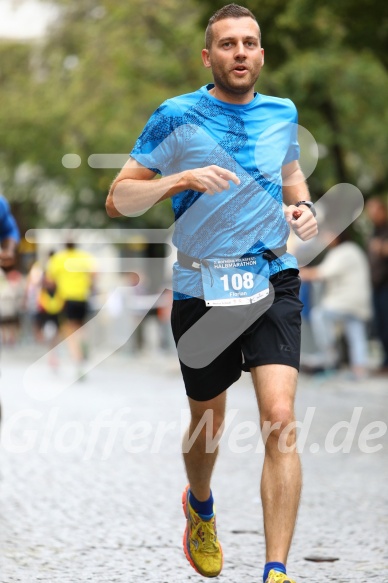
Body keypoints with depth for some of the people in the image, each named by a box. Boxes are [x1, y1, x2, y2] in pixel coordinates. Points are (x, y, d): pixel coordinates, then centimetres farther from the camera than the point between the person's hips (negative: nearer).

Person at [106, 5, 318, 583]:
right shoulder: (177, 117, -5)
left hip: (273, 282, 1)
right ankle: (200, 508, 49)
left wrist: (302, 206, 6)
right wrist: (182, 178, -21)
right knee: (208, 425, 14)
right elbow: (117, 200, -5)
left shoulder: (282, 114, 6)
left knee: (280, 418, -16)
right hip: (201, 290, -1)